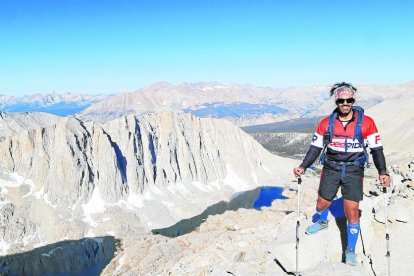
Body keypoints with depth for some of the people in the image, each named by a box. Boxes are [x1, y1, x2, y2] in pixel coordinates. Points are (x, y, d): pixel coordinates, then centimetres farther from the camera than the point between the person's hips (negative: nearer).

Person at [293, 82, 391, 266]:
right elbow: (315, 148, 3)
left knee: (352, 212, -4)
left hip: (354, 172, -2)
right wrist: (303, 167, -7)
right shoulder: (326, 123, -2)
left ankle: (351, 251, 18)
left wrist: (382, 172, -15)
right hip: (331, 170, 2)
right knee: (321, 205, 12)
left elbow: (376, 149, -4)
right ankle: (321, 222, 50)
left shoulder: (366, 122, -8)